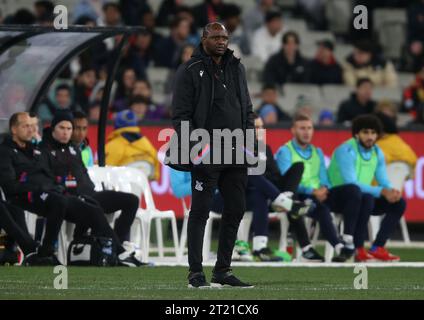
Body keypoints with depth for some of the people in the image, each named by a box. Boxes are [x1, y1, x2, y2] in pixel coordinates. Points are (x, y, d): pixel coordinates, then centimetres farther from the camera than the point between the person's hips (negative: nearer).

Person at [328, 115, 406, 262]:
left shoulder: (377, 152, 5)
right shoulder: (346, 151, -19)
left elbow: (383, 181, 5)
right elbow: (350, 183, -27)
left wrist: (391, 191, -21)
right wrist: (381, 191, -34)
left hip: (364, 197, 8)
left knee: (399, 203, -6)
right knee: (366, 198, -37)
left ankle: (377, 248, -7)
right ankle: (358, 250, -30)